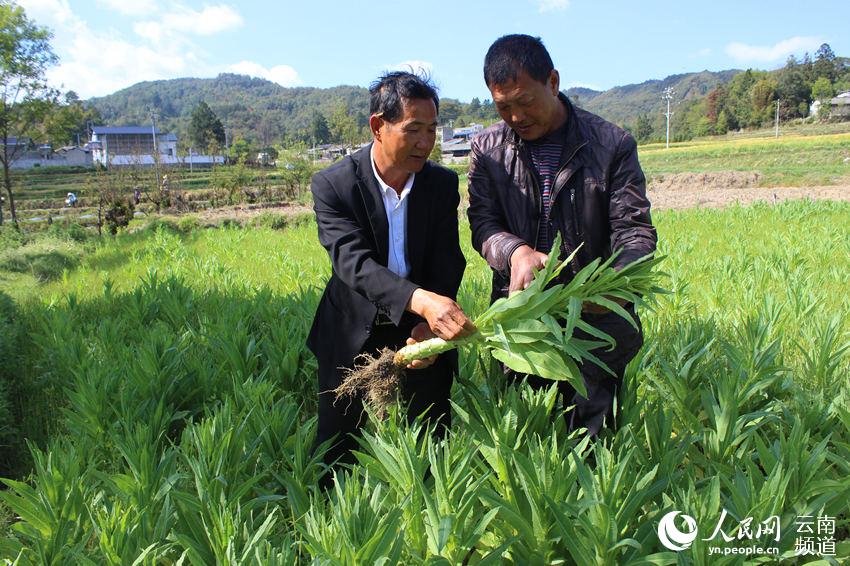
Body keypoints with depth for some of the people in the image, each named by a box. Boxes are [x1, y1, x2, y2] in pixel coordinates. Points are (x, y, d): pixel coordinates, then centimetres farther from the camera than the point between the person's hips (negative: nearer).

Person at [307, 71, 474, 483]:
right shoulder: (332, 185, -17)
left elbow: (446, 264, -11)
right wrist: (421, 300, -47)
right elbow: (354, 263, -30)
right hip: (353, 335, -1)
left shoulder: (443, 184, -7)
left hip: (422, 329, 2)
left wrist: (429, 324, -30)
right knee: (336, 452, 13)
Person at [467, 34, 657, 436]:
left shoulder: (612, 144, -3)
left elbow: (635, 229, -6)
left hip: (594, 313, -1)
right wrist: (516, 252, -25)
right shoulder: (487, 149, 3)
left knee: (593, 429, 8)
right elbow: (483, 223, -2)